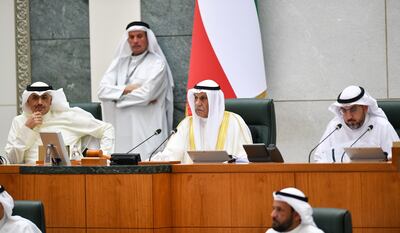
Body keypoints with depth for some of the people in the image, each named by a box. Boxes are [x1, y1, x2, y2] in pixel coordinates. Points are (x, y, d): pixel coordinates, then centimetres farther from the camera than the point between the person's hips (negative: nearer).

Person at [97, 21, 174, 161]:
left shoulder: (157, 63, 2)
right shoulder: (119, 62, 16)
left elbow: (147, 94, -11)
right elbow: (102, 91, 4)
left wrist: (118, 94, 0)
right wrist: (127, 89, -9)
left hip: (146, 130, -4)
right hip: (120, 130, 4)